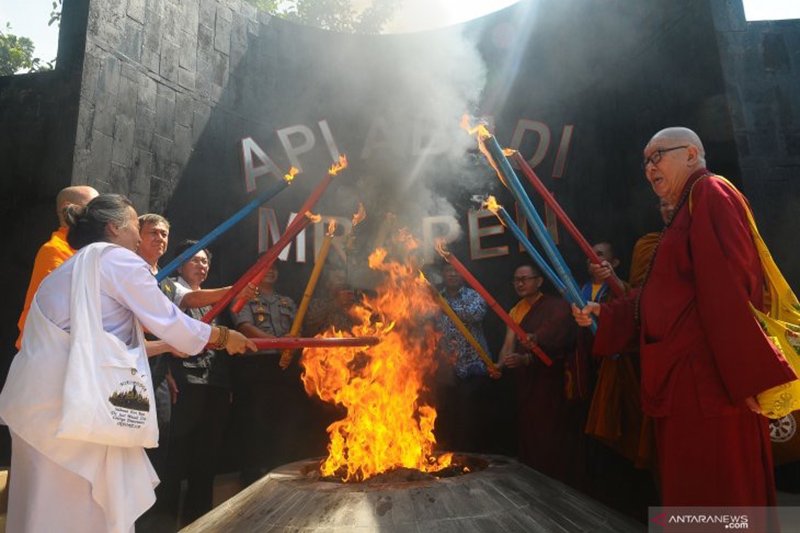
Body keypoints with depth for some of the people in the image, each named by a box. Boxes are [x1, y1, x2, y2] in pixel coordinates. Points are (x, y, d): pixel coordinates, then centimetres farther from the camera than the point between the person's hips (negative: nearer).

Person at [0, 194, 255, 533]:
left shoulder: (76, 267, 23)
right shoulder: (117, 257, -6)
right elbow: (168, 321, -7)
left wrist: (171, 344, 29)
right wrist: (223, 337, 7)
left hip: (44, 398, 10)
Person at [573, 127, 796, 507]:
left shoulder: (710, 194, -8)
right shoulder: (686, 211, 22)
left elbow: (729, 291, -20)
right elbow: (666, 297, 20)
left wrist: (754, 376, -24)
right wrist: (603, 314, 14)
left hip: (708, 379, -10)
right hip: (686, 380, 10)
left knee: (712, 490, -1)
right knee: (691, 489, 16)